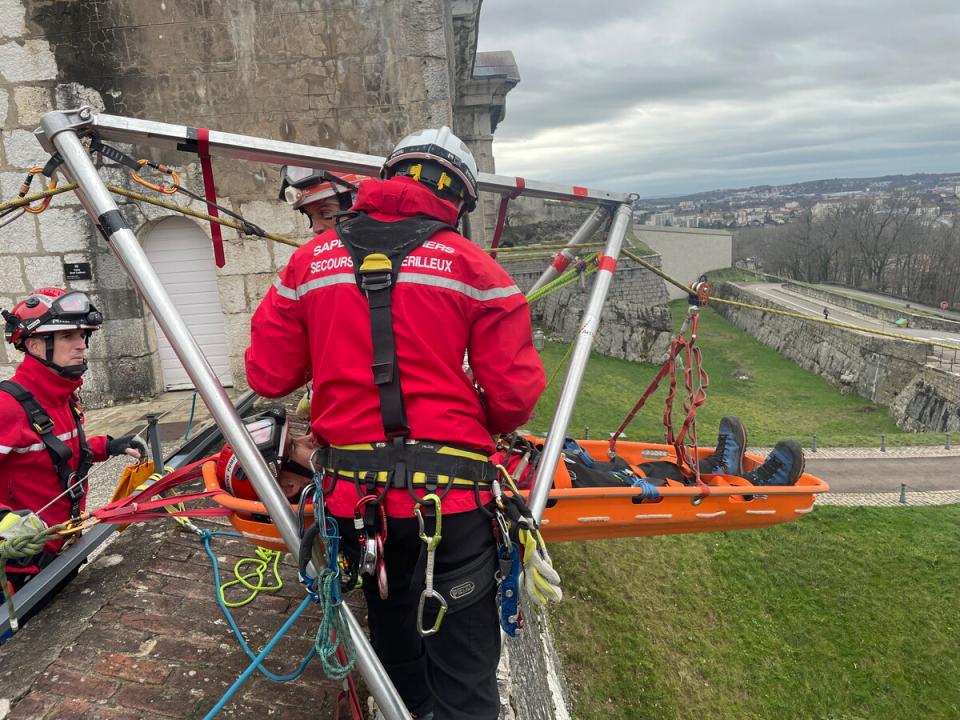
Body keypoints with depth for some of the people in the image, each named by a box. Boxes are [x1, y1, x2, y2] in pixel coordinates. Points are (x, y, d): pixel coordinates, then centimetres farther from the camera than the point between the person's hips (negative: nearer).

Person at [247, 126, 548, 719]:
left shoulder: (310, 261, 4)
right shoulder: (471, 265, -4)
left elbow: (268, 375, 6)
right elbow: (515, 394, -7)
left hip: (357, 494, 4)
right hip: (448, 493, -3)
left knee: (394, 651, 27)